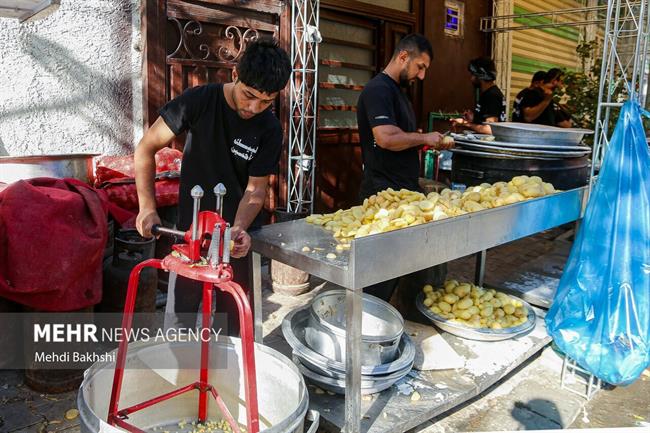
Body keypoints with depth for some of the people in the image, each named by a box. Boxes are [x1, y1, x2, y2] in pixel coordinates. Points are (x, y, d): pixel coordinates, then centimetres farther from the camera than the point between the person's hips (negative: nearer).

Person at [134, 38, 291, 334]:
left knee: (233, 320, 10)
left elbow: (256, 189, -7)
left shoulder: (270, 130, -9)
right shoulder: (200, 101, -12)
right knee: (178, 322, 4)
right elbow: (146, 148, -7)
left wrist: (239, 229, -25)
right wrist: (147, 207, -16)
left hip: (238, 235, 1)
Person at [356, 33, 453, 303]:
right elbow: (386, 138, -28)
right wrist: (424, 137, -13)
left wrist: (434, 143, 11)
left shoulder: (397, 91, 19)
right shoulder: (378, 89, -13)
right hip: (385, 193, -10)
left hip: (404, 190, 10)